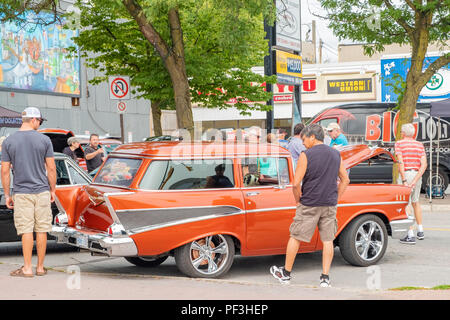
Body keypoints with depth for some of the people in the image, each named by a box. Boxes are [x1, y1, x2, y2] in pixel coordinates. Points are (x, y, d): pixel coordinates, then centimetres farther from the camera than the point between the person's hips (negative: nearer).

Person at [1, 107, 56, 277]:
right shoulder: (44, 140, -3)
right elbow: (51, 169, -1)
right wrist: (53, 190, 10)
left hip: (21, 192, 0)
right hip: (42, 192, 0)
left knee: (26, 231, 1)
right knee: (42, 230, 6)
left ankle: (27, 268, 2)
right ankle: (40, 267, 12)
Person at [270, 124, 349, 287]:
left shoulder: (306, 155, -11)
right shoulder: (336, 154, 6)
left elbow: (296, 183, -13)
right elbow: (345, 180, 12)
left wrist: (298, 200, 2)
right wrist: (335, 200, 15)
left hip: (309, 205, -4)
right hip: (330, 205, 4)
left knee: (295, 237, 8)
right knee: (328, 240, 7)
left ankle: (286, 273, 18)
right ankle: (325, 277, 6)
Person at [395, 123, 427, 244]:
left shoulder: (399, 144, -3)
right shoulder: (419, 145, 9)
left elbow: (401, 163, -15)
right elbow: (424, 165, -2)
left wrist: (404, 181, -16)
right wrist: (414, 181, -8)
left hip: (405, 174, -5)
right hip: (417, 175, 5)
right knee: (415, 202, 23)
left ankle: (410, 235, -10)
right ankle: (420, 231, 27)